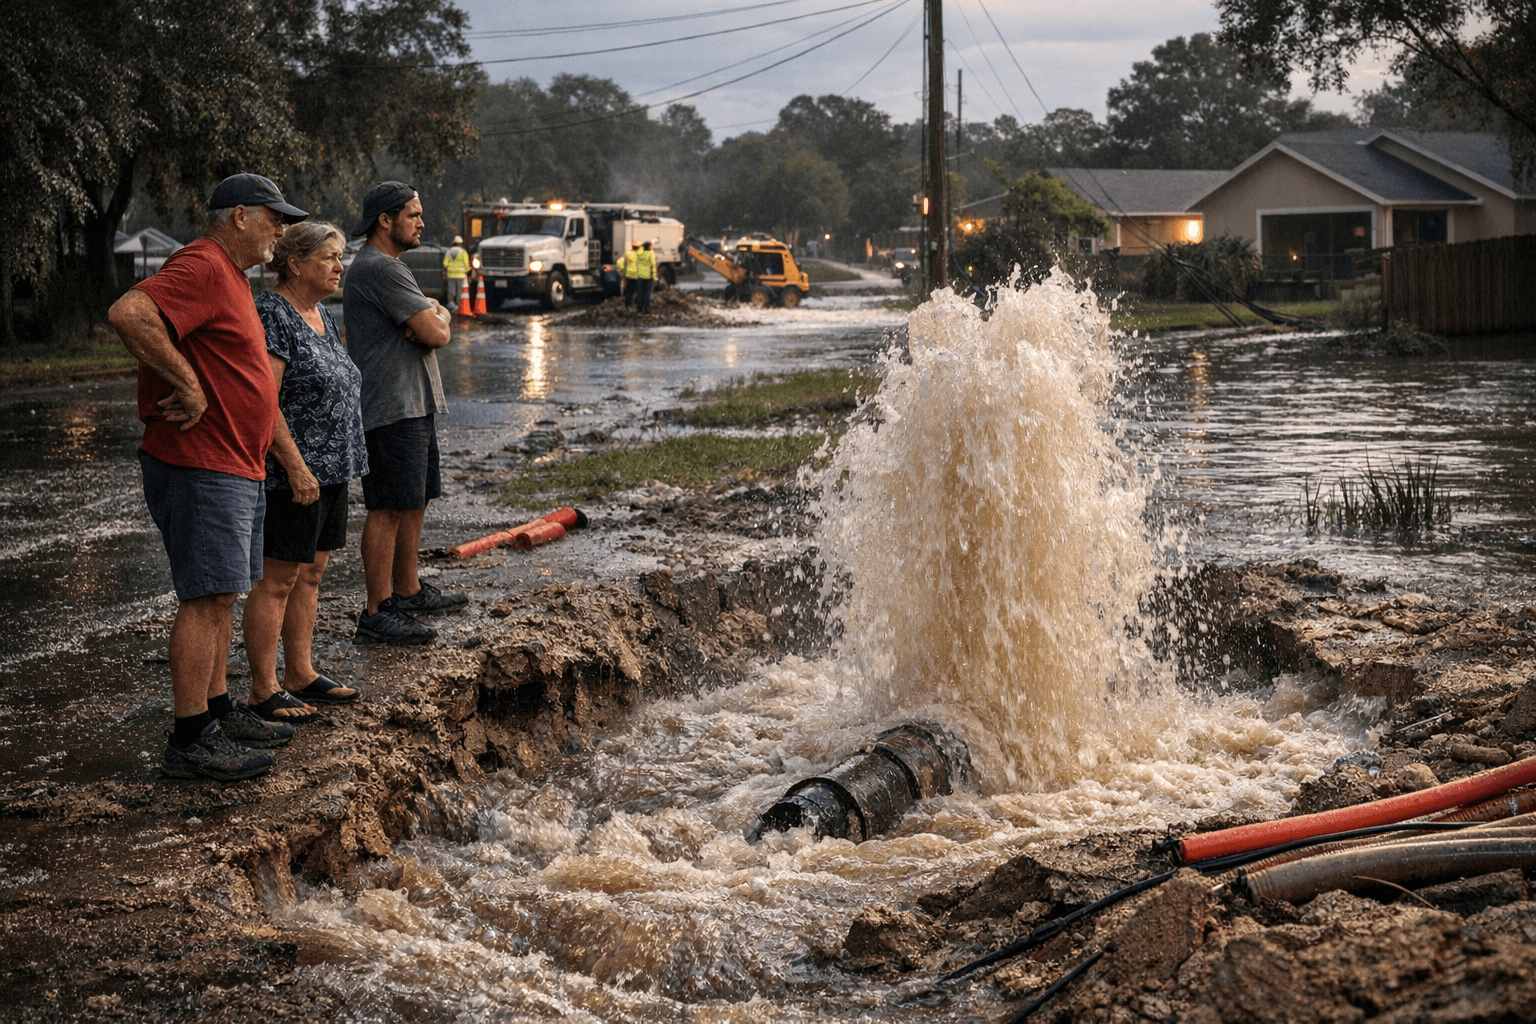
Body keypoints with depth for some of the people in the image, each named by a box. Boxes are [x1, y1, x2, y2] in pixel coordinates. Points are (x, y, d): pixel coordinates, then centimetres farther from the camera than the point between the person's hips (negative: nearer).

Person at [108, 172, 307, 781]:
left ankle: (218, 713, 27)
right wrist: (186, 384, -26)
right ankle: (189, 741, -4)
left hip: (234, 468, 11)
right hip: (200, 466, -11)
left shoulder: (230, 277, 19)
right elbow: (129, 315, -32)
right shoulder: (201, 269, -16)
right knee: (206, 599, -8)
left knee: (220, 596, 16)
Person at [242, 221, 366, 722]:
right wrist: (296, 466, -23)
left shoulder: (320, 314, 14)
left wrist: (339, 463, 19)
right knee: (278, 580, -4)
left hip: (329, 470, 10)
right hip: (291, 473, -10)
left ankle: (301, 674, 22)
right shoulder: (272, 314, -15)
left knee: (310, 573, 14)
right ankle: (263, 690, 3)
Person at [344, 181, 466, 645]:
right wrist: (436, 320, 4)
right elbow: (436, 334, -19)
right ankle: (377, 613, -9)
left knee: (415, 501, 18)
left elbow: (437, 317, 17)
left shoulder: (388, 266, 20)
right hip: (391, 408, -11)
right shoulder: (380, 268, -15)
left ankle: (408, 590, 30)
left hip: (415, 404, 11)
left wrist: (433, 316, -6)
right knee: (390, 507, -10)